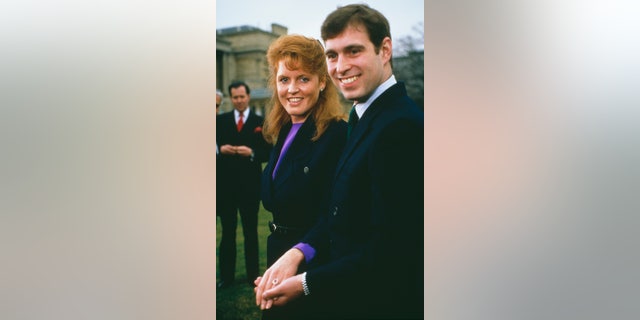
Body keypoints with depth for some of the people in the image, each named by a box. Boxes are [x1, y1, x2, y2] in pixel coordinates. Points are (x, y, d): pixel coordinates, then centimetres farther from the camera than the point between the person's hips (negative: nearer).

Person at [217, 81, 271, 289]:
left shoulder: (260, 122, 2)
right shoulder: (221, 120, 8)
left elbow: (267, 153, -2)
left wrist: (252, 153, -19)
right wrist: (221, 149, -16)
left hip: (250, 185, -1)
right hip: (225, 185, 1)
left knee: (251, 232, 8)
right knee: (227, 232, 8)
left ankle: (253, 275, 17)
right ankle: (226, 276, 16)